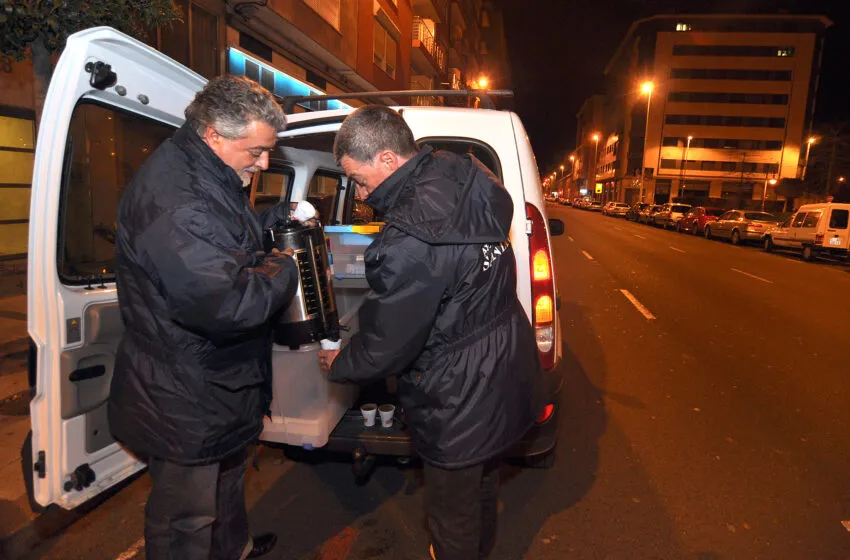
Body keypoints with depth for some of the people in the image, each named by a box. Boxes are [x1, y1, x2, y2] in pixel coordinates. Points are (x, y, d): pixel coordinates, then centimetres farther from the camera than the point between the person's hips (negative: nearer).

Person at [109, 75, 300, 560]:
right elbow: (227, 303, -38)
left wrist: (281, 216, 5)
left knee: (229, 476, 32)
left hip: (219, 383, 11)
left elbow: (232, 241, 22)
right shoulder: (172, 198, -30)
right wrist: (284, 271, -20)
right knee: (186, 519, 13)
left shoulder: (208, 176, 5)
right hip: (184, 401, -11)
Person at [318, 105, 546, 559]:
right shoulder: (467, 178, -5)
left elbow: (386, 345, -20)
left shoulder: (410, 242, -32)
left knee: (452, 513, 17)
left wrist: (339, 364, 1)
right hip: (506, 373, 10)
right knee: (483, 482, 33)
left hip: (461, 401, -9)